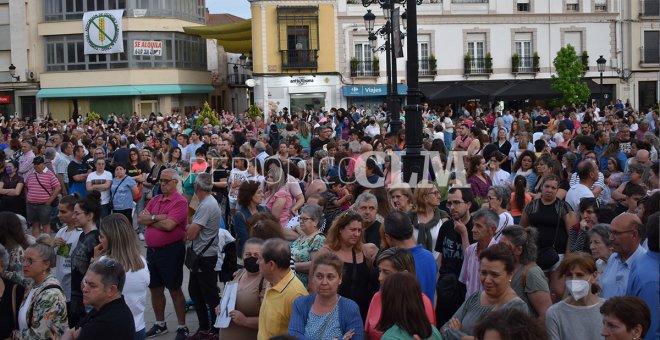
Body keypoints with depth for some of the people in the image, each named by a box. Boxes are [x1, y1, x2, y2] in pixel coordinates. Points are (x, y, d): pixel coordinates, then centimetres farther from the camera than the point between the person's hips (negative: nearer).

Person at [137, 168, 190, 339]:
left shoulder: (180, 201, -13)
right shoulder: (155, 199, 11)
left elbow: (168, 225, -23)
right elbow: (140, 219, 3)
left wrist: (150, 218, -6)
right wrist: (158, 217, -12)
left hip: (171, 250, -8)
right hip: (152, 250, 8)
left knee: (174, 289, 1)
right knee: (155, 288, 16)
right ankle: (160, 323, 32)